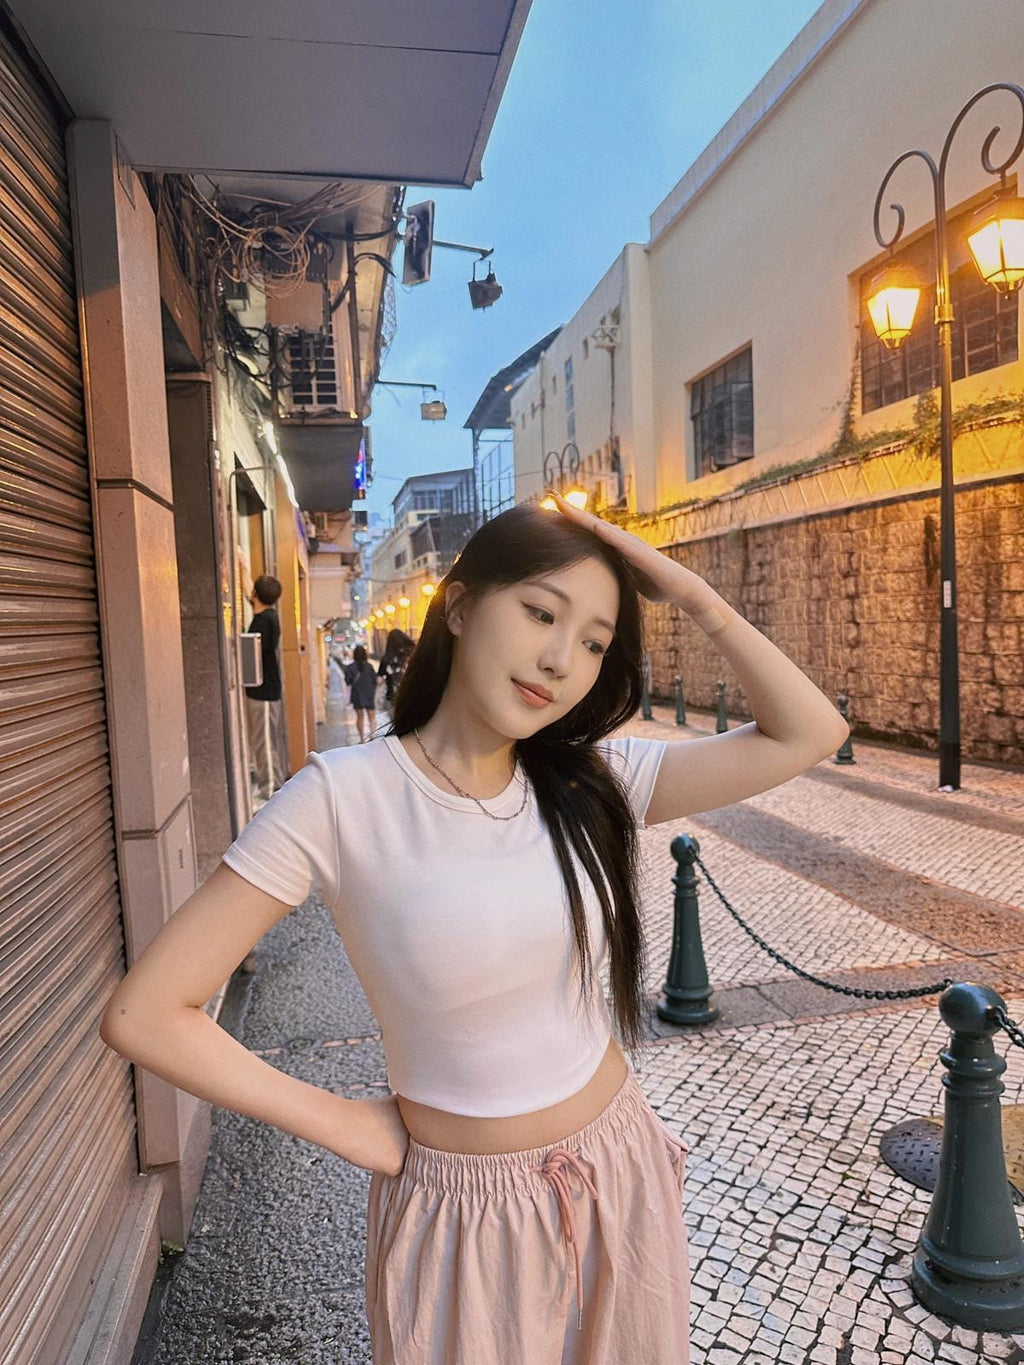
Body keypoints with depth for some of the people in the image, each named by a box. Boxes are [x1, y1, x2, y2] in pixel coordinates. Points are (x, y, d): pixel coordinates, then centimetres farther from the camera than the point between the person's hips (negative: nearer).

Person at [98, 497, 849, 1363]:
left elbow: (810, 733, -9)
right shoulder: (342, 798, -21)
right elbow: (144, 1014, -18)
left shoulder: (592, 782, -9)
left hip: (620, 1172, 4)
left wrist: (690, 594, -16)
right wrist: (345, 1127, -13)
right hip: (465, 1214, -3)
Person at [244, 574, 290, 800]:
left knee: (263, 741, -5)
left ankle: (269, 789, 0)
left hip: (261, 690, -10)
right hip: (270, 688, 10)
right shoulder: (270, 616, 11)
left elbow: (253, 653, -21)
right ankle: (280, 780, 25)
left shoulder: (263, 620, -18)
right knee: (273, 739, 16)